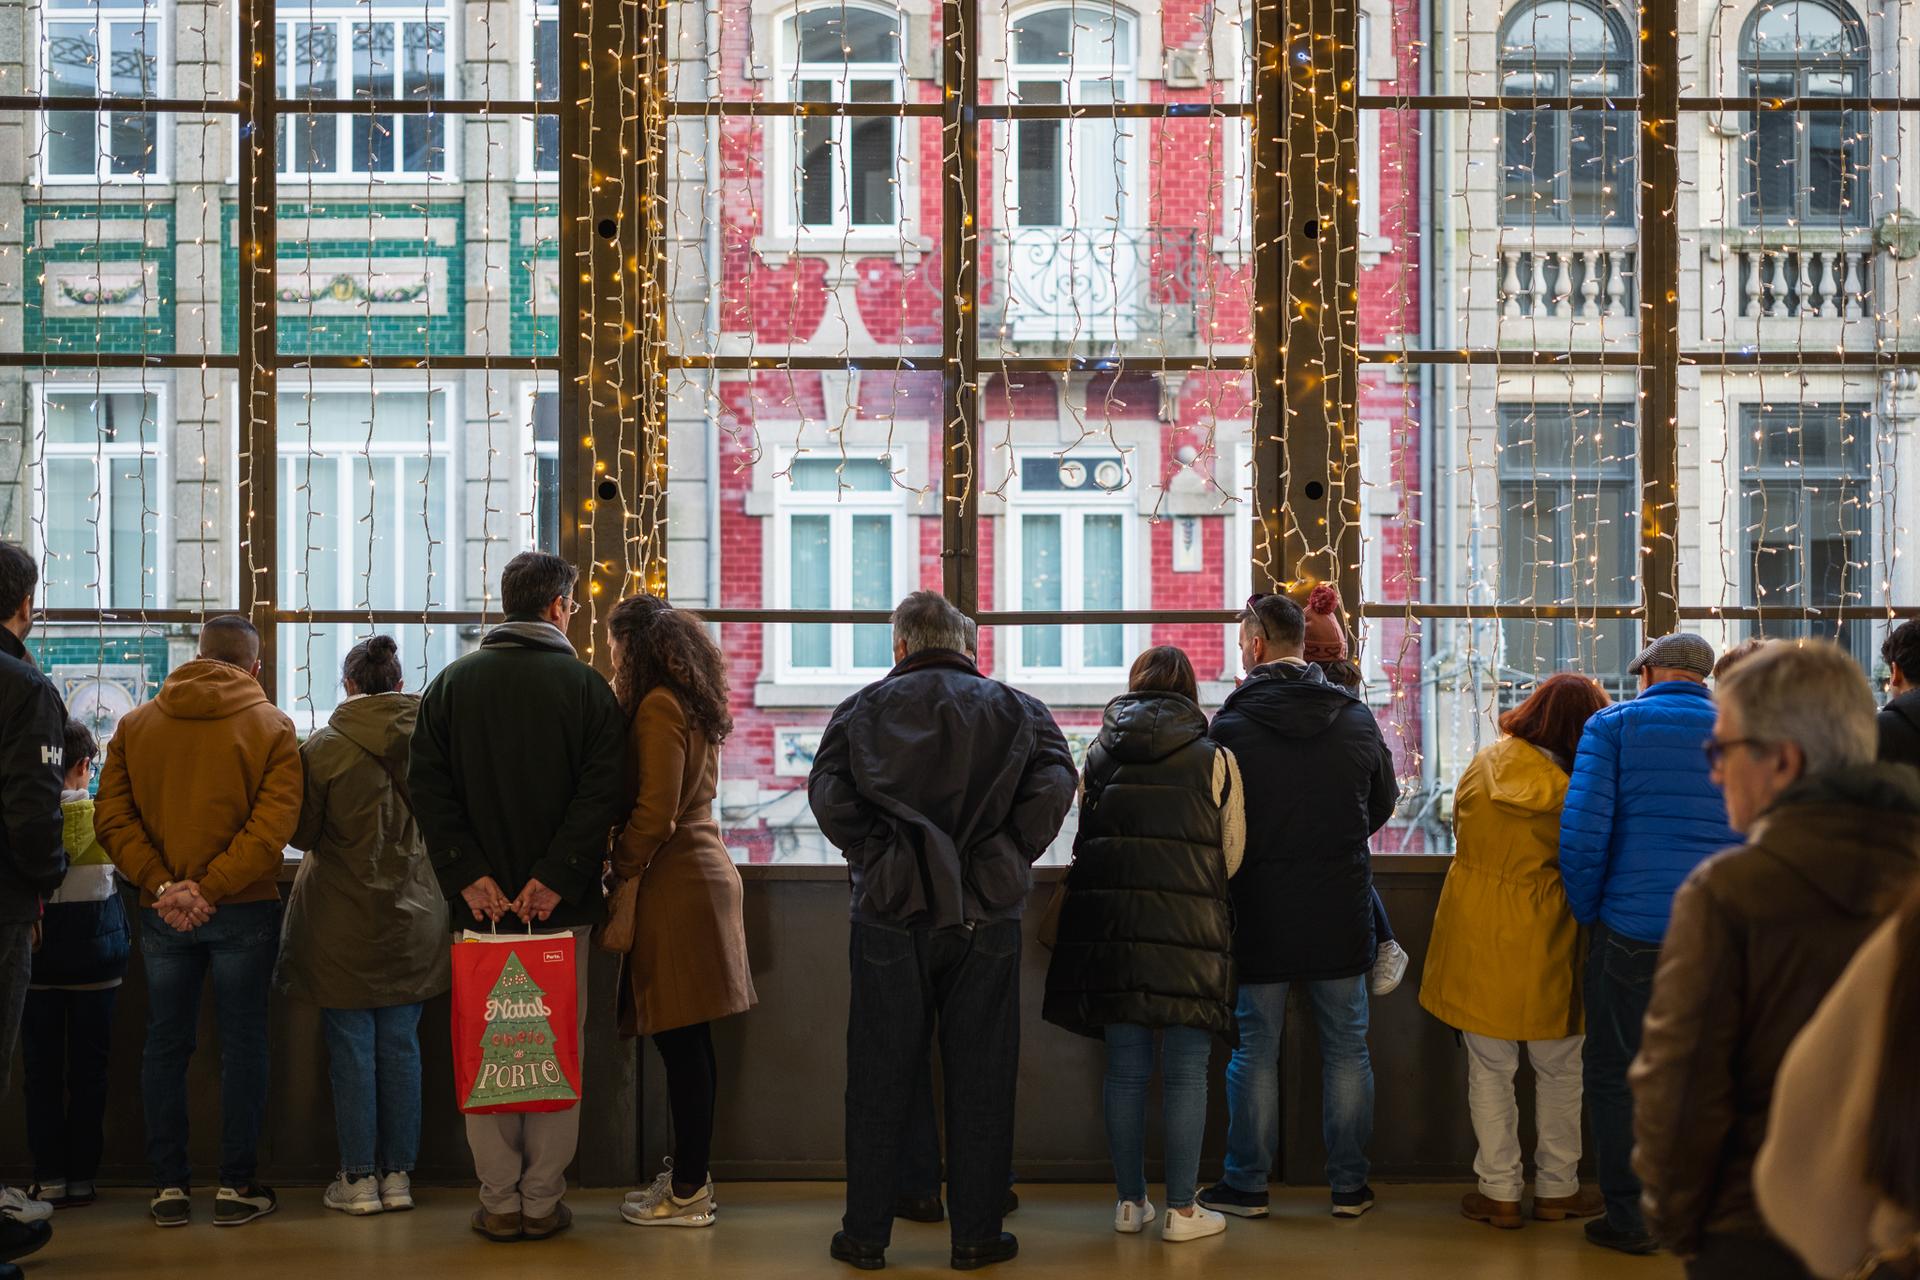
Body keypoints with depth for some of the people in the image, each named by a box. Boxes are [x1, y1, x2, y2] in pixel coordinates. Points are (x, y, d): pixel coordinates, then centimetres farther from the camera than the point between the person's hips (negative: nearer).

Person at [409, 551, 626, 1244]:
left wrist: (467, 874, -6)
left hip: (480, 900, 2)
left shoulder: (452, 683, 6)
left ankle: (499, 1202, 11)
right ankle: (542, 1201, 10)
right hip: (563, 903, -2)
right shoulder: (587, 687, -2)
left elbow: (428, 787, -2)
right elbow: (601, 794, -11)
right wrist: (555, 877, -12)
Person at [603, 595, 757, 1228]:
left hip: (673, 884, -9)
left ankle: (688, 1191, 3)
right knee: (686, 1043, 13)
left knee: (681, 1042, -3)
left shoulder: (657, 706, -12)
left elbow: (655, 813, -18)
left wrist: (623, 873, -9)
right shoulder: (692, 704, 16)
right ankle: (689, 1173, 21)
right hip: (702, 871, 9)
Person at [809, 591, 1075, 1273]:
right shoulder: (1015, 709, 7)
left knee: (879, 1080, 8)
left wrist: (874, 853, 0)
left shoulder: (863, 708, 5)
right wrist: (1011, 856, 1)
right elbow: (1054, 784, -8)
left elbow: (828, 792, -9)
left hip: (890, 911, 0)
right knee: (979, 1080, 8)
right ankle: (976, 1235, 14)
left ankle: (866, 1235, 16)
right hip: (987, 914, 0)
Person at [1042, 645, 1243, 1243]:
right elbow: (1231, 855, 3)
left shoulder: (1098, 754, 7)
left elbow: (1084, 840, 12)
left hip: (1111, 923, 3)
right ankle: (1181, 1210, 10)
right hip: (1188, 926, -3)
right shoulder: (1214, 758, -1)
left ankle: (1130, 1201, 19)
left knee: (1125, 1069, 10)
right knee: (1185, 1072, 4)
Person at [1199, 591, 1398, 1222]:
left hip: (1260, 917, -2)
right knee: (1346, 1050, 11)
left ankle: (1247, 1184, 15)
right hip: (1342, 916, 2)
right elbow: (1383, 804, 12)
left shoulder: (1230, 725, -12)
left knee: (1255, 1051, 8)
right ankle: (1349, 1184, 18)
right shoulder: (1356, 718, -1)